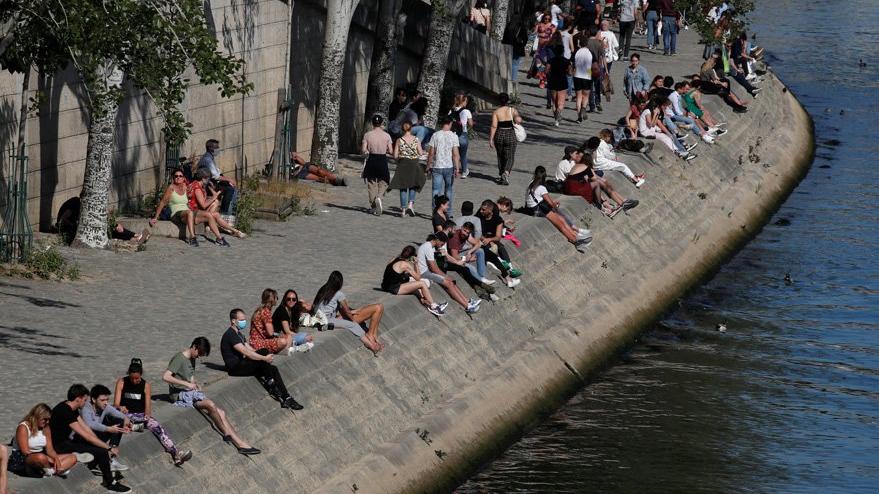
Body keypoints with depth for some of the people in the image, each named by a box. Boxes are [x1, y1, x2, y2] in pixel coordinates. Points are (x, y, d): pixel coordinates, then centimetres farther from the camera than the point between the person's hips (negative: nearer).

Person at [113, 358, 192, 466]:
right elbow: (116, 404, -8)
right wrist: (120, 408, -32)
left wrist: (147, 415, -27)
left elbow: (148, 406, -4)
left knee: (157, 427, -28)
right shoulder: (121, 382, -1)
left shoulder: (146, 386, 2)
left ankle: (176, 454, -40)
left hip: (141, 415, 1)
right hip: (125, 414, -1)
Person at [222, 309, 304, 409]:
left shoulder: (238, 333, 21)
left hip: (241, 363, 10)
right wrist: (264, 358, -21)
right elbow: (246, 352, -23)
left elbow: (249, 349, 16)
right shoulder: (230, 335, -14)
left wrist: (265, 357, -1)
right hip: (235, 368, -10)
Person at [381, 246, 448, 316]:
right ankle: (433, 306, -2)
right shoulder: (405, 264, -17)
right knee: (422, 284, -13)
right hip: (394, 289, -9)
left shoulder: (395, 260, 7)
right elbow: (418, 278, -8)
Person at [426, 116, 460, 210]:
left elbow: (431, 153, -1)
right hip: (449, 167, 0)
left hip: (437, 167, 0)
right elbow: (456, 154, -9)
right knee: (449, 190, 14)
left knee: (436, 191, 1)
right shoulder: (453, 136, -5)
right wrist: (457, 168, -5)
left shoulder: (435, 135, -2)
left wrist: (429, 166, 8)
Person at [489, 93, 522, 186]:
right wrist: (519, 118, 3)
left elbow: (494, 126, -11)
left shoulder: (496, 112, -5)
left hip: (499, 136, 1)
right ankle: (506, 173, -21)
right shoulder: (512, 110, -6)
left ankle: (500, 175, 27)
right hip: (510, 135, -1)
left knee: (500, 157, 18)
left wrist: (491, 139, -8)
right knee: (510, 157, 3)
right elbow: (518, 120, -21)